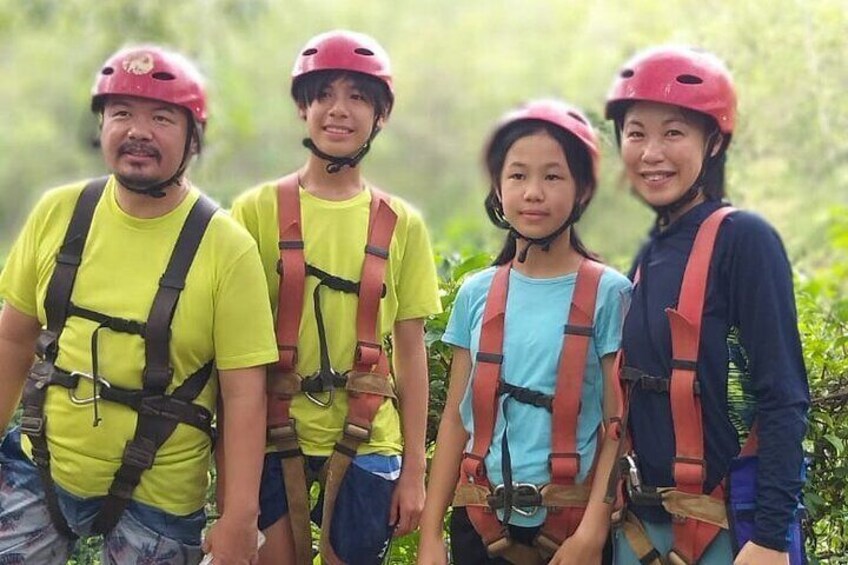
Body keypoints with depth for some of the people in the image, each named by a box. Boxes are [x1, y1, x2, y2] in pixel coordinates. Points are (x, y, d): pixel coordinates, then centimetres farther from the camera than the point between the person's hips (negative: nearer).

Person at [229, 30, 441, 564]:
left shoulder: (402, 224, 4)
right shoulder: (257, 211, 0)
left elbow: (410, 351, 5)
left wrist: (414, 470, 3)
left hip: (368, 440, 1)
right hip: (275, 435, -1)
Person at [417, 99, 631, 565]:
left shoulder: (607, 294, -4)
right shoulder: (476, 294, 5)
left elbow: (618, 429, -6)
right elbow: (456, 418, 7)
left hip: (570, 523, -3)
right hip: (482, 521, 3)